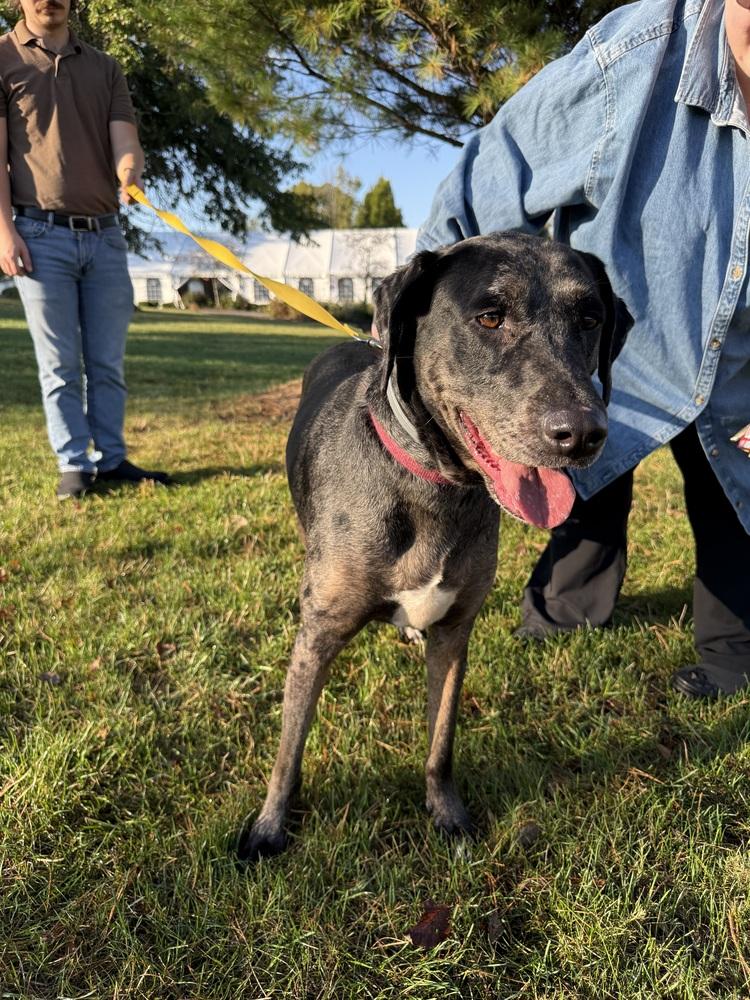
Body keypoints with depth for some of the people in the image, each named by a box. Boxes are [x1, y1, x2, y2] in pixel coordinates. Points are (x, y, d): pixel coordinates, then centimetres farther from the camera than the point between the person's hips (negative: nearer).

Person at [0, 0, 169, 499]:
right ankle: (74, 464, 6)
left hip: (106, 235, 3)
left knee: (107, 362, 4)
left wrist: (130, 171, -21)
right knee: (60, 364, -1)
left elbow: (125, 140, 3)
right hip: (42, 235, -3)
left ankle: (111, 458, 12)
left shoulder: (105, 68, 16)